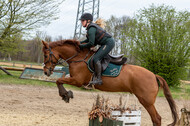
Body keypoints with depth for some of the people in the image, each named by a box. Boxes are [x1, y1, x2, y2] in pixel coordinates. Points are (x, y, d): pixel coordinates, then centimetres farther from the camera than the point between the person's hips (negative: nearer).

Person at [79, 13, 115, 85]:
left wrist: (82, 46, -7)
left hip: (109, 43, -11)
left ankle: (98, 79, -17)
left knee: (96, 58, -17)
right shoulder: (91, 27, 14)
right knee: (95, 57, 12)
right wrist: (79, 43, 15)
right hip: (106, 43, 11)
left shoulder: (91, 29, -17)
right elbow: (89, 40, 24)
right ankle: (95, 76, 13)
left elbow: (91, 43, -20)